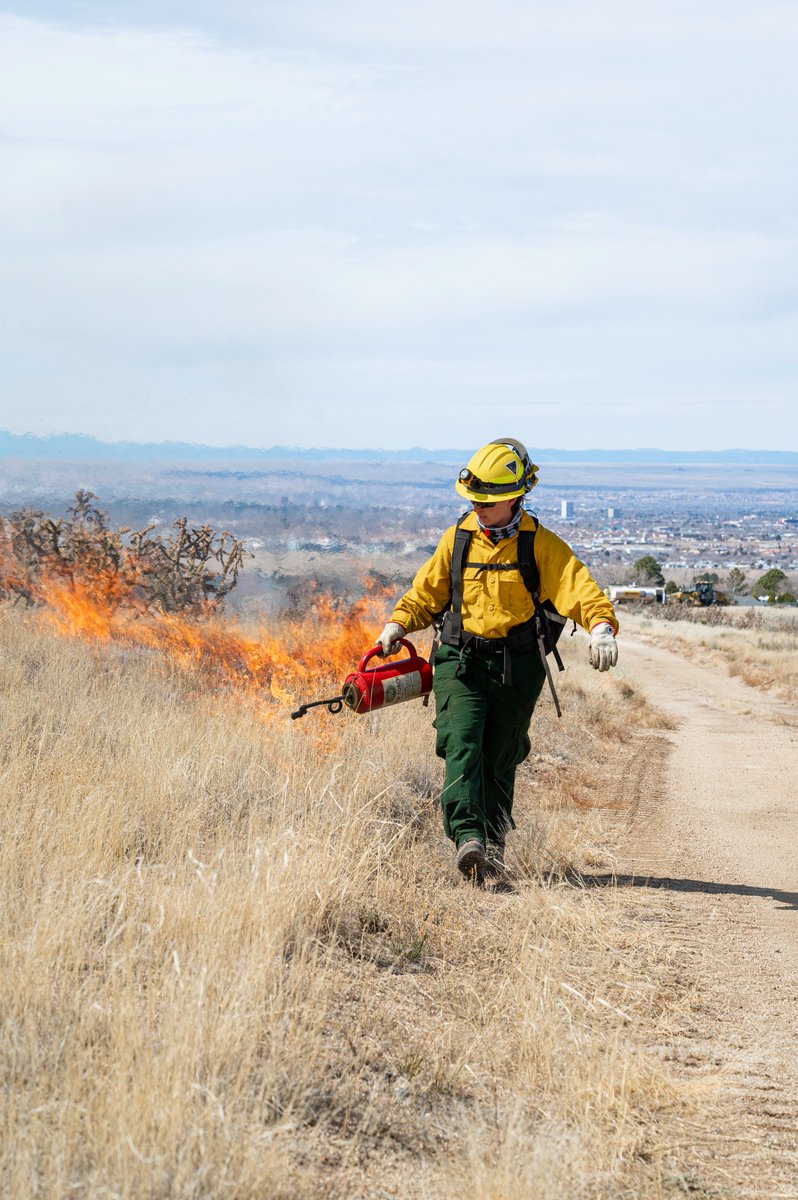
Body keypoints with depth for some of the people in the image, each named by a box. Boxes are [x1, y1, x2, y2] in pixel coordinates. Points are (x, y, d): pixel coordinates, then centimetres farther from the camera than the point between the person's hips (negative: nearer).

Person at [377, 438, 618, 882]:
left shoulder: (540, 544, -4)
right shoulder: (458, 538, 7)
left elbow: (581, 588, -14)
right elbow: (428, 591, 19)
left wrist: (601, 627, -33)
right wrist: (398, 624, 2)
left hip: (517, 667, -1)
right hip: (462, 659, 2)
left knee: (499, 759, 5)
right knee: (462, 743, -19)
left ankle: (494, 844, 22)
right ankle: (468, 837, -30)